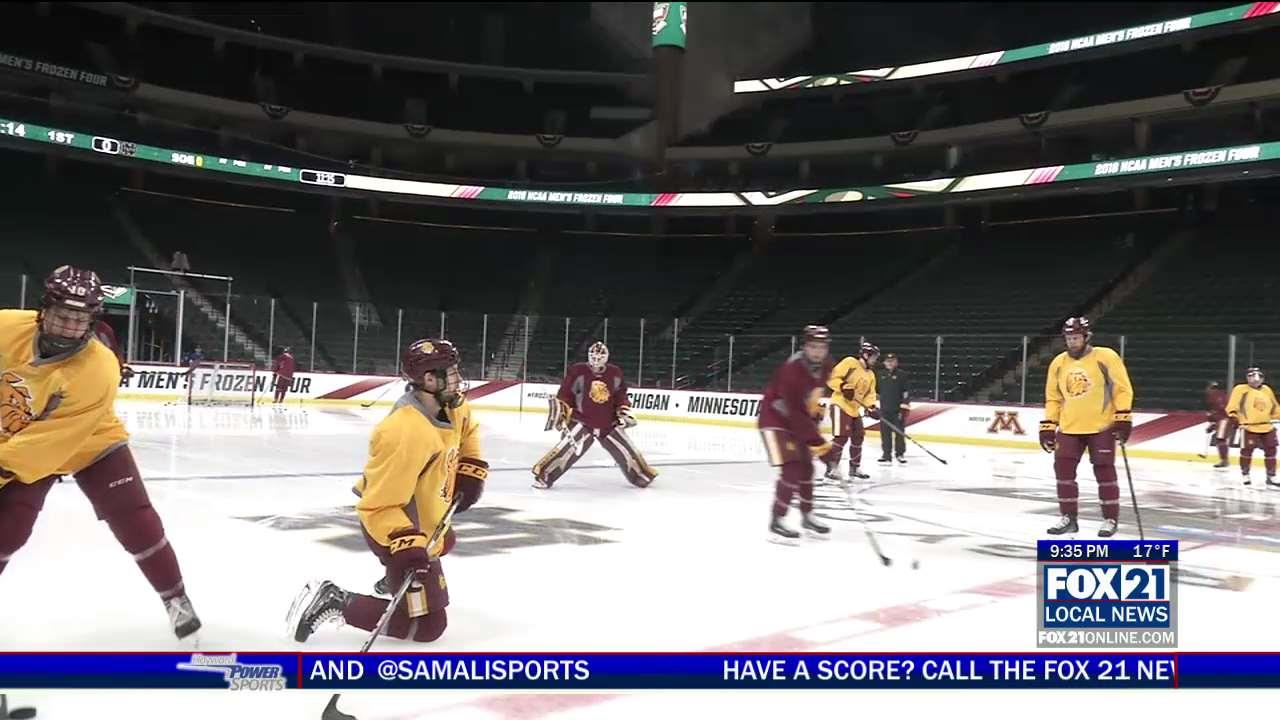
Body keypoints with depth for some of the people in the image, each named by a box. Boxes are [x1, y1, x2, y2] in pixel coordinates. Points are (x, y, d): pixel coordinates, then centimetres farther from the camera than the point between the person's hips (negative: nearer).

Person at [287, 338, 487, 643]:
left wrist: (470, 470, 10)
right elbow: (379, 505, -34)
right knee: (429, 624, -8)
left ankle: (392, 581, 53)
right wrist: (408, 546, -41)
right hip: (395, 525, -10)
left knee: (444, 542, 38)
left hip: (421, 518, 10)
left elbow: (465, 432, 19)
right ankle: (334, 603, -6)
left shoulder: (451, 406, -7)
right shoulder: (406, 434, -35)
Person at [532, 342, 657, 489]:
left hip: (609, 423, 4)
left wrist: (624, 410, 2)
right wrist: (560, 412, -11)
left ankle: (641, 474, 28)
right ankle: (543, 474, -11)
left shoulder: (615, 373, 2)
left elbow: (621, 395, 14)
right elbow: (565, 393, -5)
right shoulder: (578, 371, -9)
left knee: (625, 448, 6)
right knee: (568, 448, -20)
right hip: (581, 421, -3)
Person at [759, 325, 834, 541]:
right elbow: (793, 412, -31)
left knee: (806, 468, 15)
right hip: (775, 420, -9)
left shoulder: (825, 366, -5)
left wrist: (816, 410, 12)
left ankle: (807, 517, 31)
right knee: (791, 470, -18)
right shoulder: (792, 369, -31)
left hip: (799, 419, 9)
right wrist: (817, 440, -30)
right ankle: (776, 523, -10)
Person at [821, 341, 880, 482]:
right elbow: (832, 377, -14)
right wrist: (843, 387, -27)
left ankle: (854, 468, 29)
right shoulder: (850, 362, -9)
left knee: (858, 437, 14)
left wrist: (871, 407, -10)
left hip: (854, 409, 9)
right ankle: (831, 467, -16)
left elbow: (870, 393, 9)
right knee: (841, 436, -19)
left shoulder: (870, 375, 16)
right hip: (840, 405, -9)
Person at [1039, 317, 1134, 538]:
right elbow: (1053, 397, 12)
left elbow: (1122, 389, -7)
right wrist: (1048, 426, 7)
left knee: (1104, 471, 0)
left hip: (1101, 426, -4)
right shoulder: (1058, 363, 5)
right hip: (1069, 428, 4)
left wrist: (1123, 418, -13)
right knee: (1063, 469, 0)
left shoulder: (1106, 357, -8)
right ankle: (1068, 517, 12)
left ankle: (1111, 518, 13)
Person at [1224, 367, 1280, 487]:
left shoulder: (1267, 390, 14)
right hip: (1249, 427, -5)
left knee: (1270, 451, 7)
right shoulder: (1241, 389, -3)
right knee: (1247, 451, -3)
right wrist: (1233, 418, -19)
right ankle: (1245, 475, 12)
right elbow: (1232, 406, -6)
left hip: (1267, 427, 5)